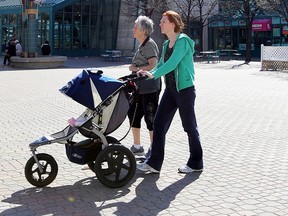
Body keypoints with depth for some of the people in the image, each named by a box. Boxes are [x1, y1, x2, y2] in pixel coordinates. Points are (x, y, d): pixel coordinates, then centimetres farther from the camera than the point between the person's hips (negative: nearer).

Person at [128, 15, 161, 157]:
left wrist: (136, 69, -14)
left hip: (150, 88, -10)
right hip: (140, 88, 10)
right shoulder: (142, 45, 17)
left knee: (150, 118, -2)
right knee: (133, 114, 13)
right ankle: (137, 147, 24)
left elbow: (153, 66, -21)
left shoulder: (149, 44, -12)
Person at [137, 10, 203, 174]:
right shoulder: (167, 44, 12)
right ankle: (154, 163, 7)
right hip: (171, 89, 8)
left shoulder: (183, 41, -14)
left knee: (190, 126, 4)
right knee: (159, 124, 2)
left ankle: (196, 164, 19)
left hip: (185, 89, -8)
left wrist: (153, 74, -32)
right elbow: (162, 65, 13)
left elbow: (172, 63, -26)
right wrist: (148, 73, -3)